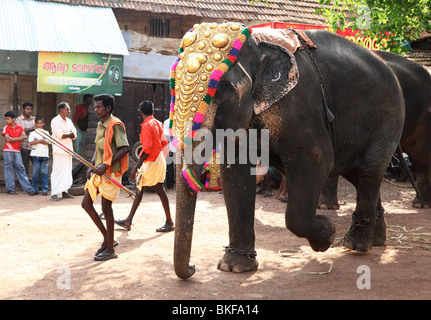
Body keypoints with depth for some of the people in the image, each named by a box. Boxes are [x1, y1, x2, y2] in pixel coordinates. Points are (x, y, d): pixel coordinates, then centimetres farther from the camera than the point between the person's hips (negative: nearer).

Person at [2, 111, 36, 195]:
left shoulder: (20, 127, 8)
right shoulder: (6, 128, 1)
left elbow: (24, 137, -4)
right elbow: (8, 139, -10)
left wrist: (13, 139, -12)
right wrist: (19, 138, -3)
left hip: (17, 151, 2)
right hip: (8, 151, -2)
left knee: (21, 169, 1)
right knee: (9, 169, 0)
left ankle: (28, 189, -2)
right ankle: (10, 189, 6)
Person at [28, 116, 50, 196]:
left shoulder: (46, 132, 12)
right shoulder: (32, 133, 7)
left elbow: (47, 142, -3)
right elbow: (31, 142, -8)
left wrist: (37, 141, -8)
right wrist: (41, 140, -8)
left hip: (45, 154, 1)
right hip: (36, 155, -1)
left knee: (44, 172, -1)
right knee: (35, 172, 1)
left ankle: (44, 189, 2)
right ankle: (35, 189, 8)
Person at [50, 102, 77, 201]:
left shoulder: (69, 121, 16)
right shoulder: (55, 121, -7)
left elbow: (74, 135, 7)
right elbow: (60, 135, -17)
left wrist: (66, 135, -12)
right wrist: (70, 134, -3)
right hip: (59, 151, -7)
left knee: (67, 172, 9)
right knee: (57, 172, -8)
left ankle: (64, 192, 16)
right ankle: (54, 194, -6)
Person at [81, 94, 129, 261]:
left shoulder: (115, 125, -13)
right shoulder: (100, 125, 15)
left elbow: (125, 149, -21)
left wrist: (106, 165, -25)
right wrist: (91, 166, 9)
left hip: (110, 173, -9)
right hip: (98, 172, 9)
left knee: (106, 208, -3)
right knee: (86, 203, 8)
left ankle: (110, 249, 10)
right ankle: (107, 238, 20)